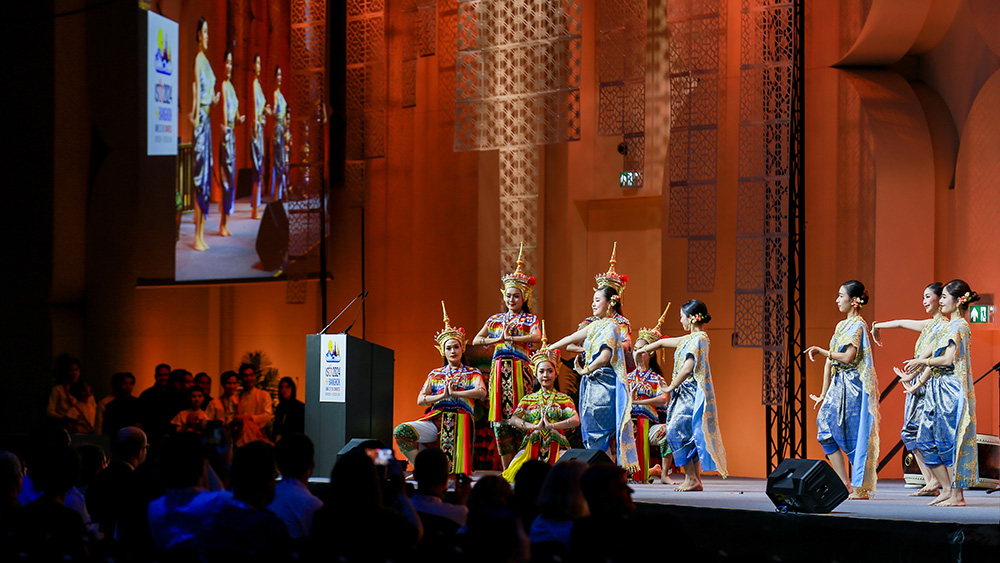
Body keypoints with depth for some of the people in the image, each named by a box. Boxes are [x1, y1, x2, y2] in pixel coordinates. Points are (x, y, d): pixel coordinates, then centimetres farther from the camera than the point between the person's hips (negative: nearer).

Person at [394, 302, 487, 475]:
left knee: (453, 471, -19)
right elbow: (420, 400, 8)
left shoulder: (472, 373, 14)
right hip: (436, 419, 2)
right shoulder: (435, 374, 20)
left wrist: (454, 393, -13)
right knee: (401, 431, -25)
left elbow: (481, 392, -8)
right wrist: (442, 396, -8)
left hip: (460, 420, -2)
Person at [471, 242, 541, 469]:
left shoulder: (530, 320, 7)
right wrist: (497, 339, -4)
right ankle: (506, 469, 1)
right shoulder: (495, 319, 18)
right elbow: (476, 340, 10)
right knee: (500, 417, -2)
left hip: (519, 369, -4)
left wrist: (510, 337, -12)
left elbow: (536, 337, -14)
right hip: (499, 369, 4)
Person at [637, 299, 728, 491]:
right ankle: (695, 479, 7)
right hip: (686, 395, 9)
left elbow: (687, 369, -21)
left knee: (676, 433, -12)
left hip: (692, 395, -9)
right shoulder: (690, 339, 16)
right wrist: (641, 350, 39)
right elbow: (663, 342, 28)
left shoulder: (698, 339, -14)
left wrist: (671, 387, -9)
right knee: (690, 436, 7)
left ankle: (692, 479, -12)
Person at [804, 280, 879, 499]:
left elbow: (849, 357, -20)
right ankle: (845, 485, 6)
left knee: (854, 435, -7)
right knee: (828, 432, 3)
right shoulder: (841, 326, 17)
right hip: (838, 384, 9)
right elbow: (830, 361, 16)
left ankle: (860, 488, -2)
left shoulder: (858, 326, -9)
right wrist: (824, 393, 16)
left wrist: (822, 351, -14)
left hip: (853, 386, -9)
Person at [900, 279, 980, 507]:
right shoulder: (947, 327, 18)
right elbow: (932, 356, 20)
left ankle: (958, 495, -2)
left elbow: (949, 360, -18)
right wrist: (917, 382, 18)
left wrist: (921, 362, -9)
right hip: (937, 391, 9)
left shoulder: (960, 326, -10)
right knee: (926, 441, 7)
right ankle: (947, 489, 12)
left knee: (949, 441, -7)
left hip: (952, 391, -9)